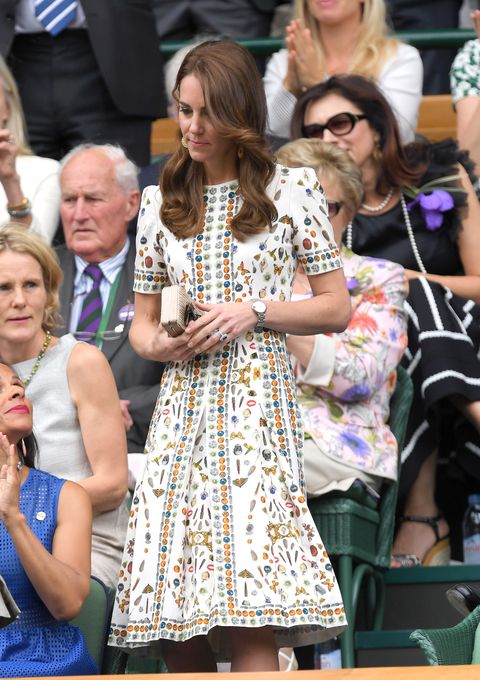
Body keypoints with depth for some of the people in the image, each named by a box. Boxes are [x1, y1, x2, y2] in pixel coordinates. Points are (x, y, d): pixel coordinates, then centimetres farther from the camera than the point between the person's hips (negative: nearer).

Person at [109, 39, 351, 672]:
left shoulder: (292, 189, 4)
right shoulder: (161, 202, 14)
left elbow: (335, 309, 5)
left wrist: (255, 314, -10)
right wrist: (160, 345, -5)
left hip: (257, 405, -4)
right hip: (183, 404, 4)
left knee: (248, 619, -15)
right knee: (176, 630, -3)